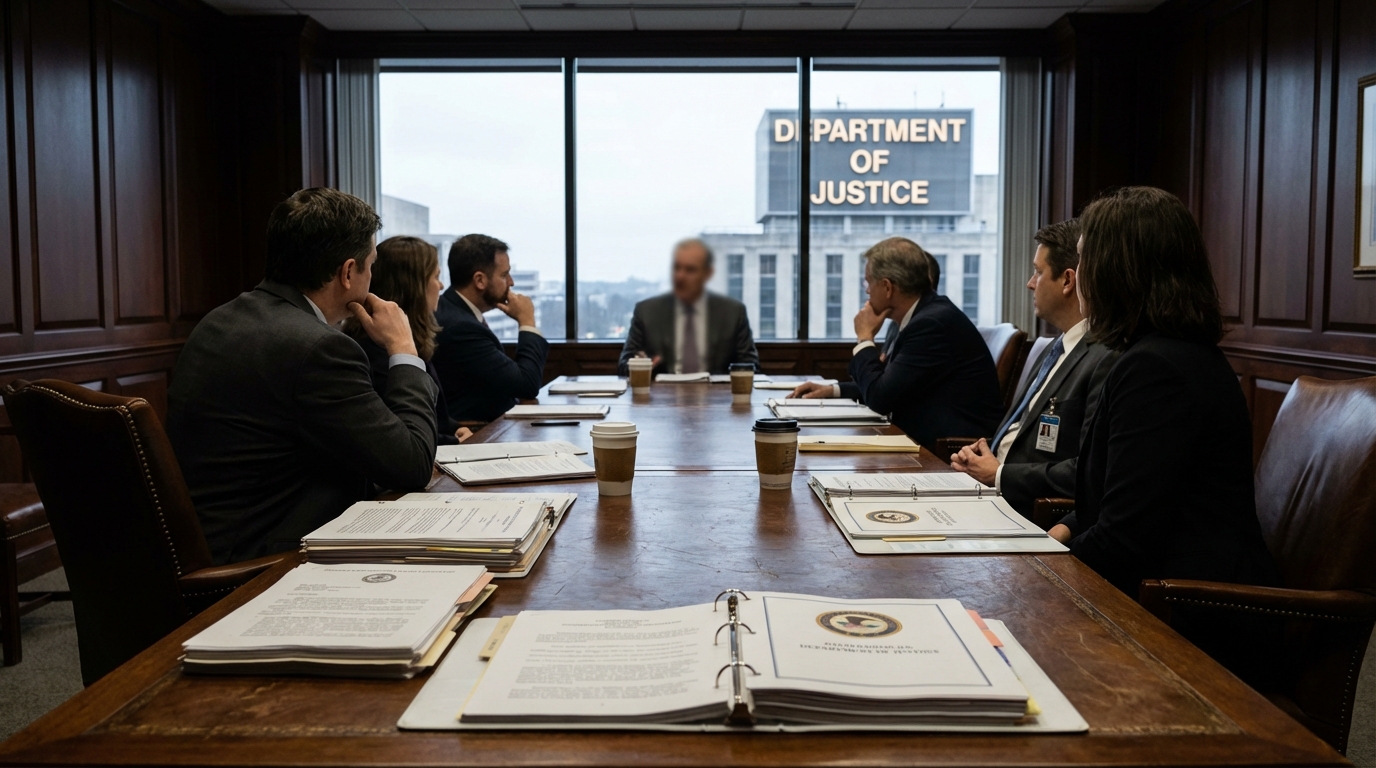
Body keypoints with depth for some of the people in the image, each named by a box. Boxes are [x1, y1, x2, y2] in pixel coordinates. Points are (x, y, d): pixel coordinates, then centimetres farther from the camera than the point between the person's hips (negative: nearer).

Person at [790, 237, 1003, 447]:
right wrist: (834, 390, 10)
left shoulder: (933, 323, -20)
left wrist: (865, 338, -6)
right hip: (925, 439, 9)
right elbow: (886, 386, 19)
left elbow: (880, 398, -19)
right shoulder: (917, 316, 9)